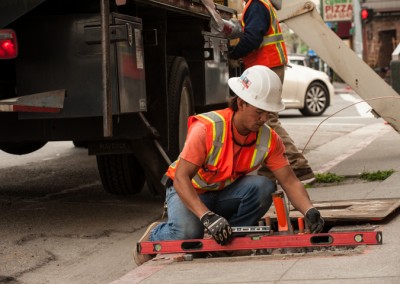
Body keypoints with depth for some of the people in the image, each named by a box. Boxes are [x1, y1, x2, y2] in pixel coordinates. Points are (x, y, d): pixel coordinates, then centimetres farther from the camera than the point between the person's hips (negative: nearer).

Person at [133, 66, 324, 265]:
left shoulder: (269, 139, -14)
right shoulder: (207, 128, -30)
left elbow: (290, 182, -15)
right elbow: (181, 178, -34)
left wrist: (309, 211, -36)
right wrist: (207, 216, -47)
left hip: (226, 193, 4)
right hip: (188, 190, -4)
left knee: (263, 187, -26)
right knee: (187, 232, -35)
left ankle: (229, 241, -7)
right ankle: (153, 236, 2)